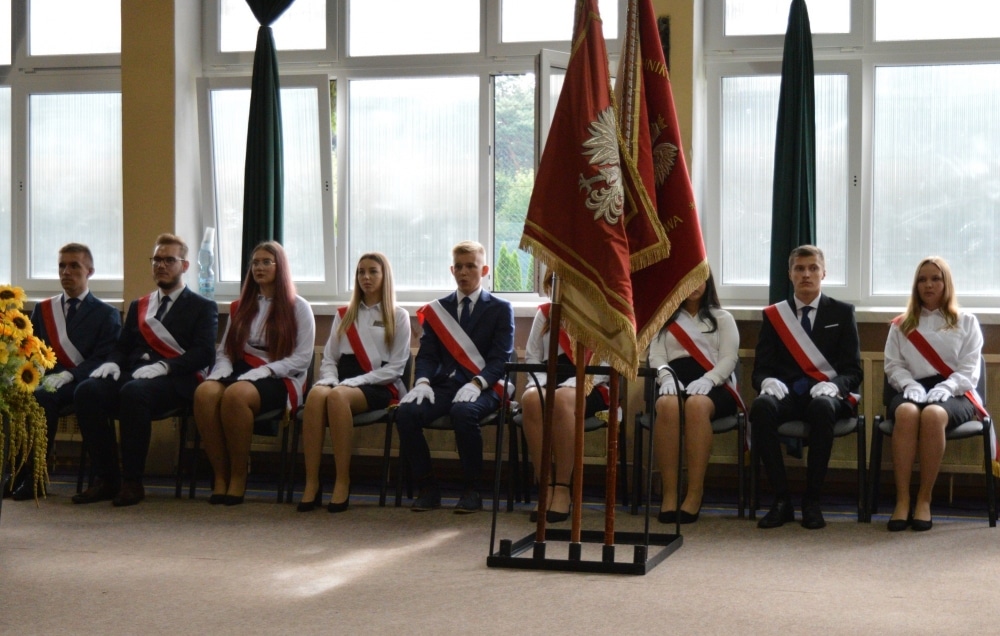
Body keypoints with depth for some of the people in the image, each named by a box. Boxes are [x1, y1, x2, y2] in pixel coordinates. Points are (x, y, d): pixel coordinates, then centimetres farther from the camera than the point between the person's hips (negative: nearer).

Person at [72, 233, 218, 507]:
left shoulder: (202, 308, 13)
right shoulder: (138, 306, 30)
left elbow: (204, 353, -3)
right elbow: (122, 347, 22)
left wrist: (163, 366, -19)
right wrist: (112, 362, -4)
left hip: (174, 381, -5)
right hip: (132, 374, 5)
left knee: (133, 391, -38)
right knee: (87, 390, -27)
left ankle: (132, 482, -29)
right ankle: (106, 478, -20)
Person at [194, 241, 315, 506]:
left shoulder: (298, 307, 8)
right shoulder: (240, 307, 24)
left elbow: (302, 359, -3)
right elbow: (224, 351, 19)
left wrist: (263, 371, -15)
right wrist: (223, 372, -5)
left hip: (278, 381, -4)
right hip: (239, 373, 4)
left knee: (235, 395, -37)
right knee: (205, 392, -31)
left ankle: (238, 478, -25)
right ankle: (220, 476, -25)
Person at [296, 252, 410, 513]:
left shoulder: (398, 317, 10)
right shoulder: (344, 315, 25)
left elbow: (396, 367, 0)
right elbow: (329, 359, 19)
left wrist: (353, 382, -11)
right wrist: (329, 380, -6)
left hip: (379, 387, -3)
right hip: (342, 381, 3)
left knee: (337, 396, -37)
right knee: (316, 394, -34)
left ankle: (343, 483, -35)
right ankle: (311, 484, -37)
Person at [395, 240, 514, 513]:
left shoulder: (500, 309, 8)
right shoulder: (438, 309, 18)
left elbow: (500, 358, -3)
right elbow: (426, 354, 10)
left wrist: (476, 384, -21)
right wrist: (423, 381, -12)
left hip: (482, 388, -3)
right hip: (443, 384, 3)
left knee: (463, 412, -38)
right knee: (406, 412, -27)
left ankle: (472, 490, -21)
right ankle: (427, 487, -12)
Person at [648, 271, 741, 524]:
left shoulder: (722, 318, 21)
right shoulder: (665, 320, 26)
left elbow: (729, 358, 6)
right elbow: (656, 356, 11)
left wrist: (707, 380, -14)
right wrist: (666, 377, -12)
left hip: (713, 387, -1)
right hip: (675, 382, 1)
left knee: (697, 404, -40)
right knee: (667, 405, -38)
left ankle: (695, 494, -41)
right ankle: (669, 494, -39)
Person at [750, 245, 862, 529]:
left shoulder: (842, 313, 12)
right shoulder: (773, 315, 14)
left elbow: (853, 370, 5)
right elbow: (761, 368, 8)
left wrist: (832, 386, -18)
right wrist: (768, 381, -17)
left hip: (826, 394, -1)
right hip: (787, 394, 1)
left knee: (822, 407, -39)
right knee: (760, 407, -34)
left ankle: (813, 501, -26)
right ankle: (781, 500, -26)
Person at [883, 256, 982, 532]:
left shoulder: (966, 322, 16)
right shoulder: (901, 326, 21)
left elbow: (969, 371, 5)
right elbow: (893, 366, 11)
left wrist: (943, 388, -14)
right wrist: (910, 385, -11)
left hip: (954, 393, -1)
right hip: (912, 390, 1)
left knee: (933, 414, -40)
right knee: (906, 413, -38)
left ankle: (924, 499, -31)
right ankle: (902, 500, -38)